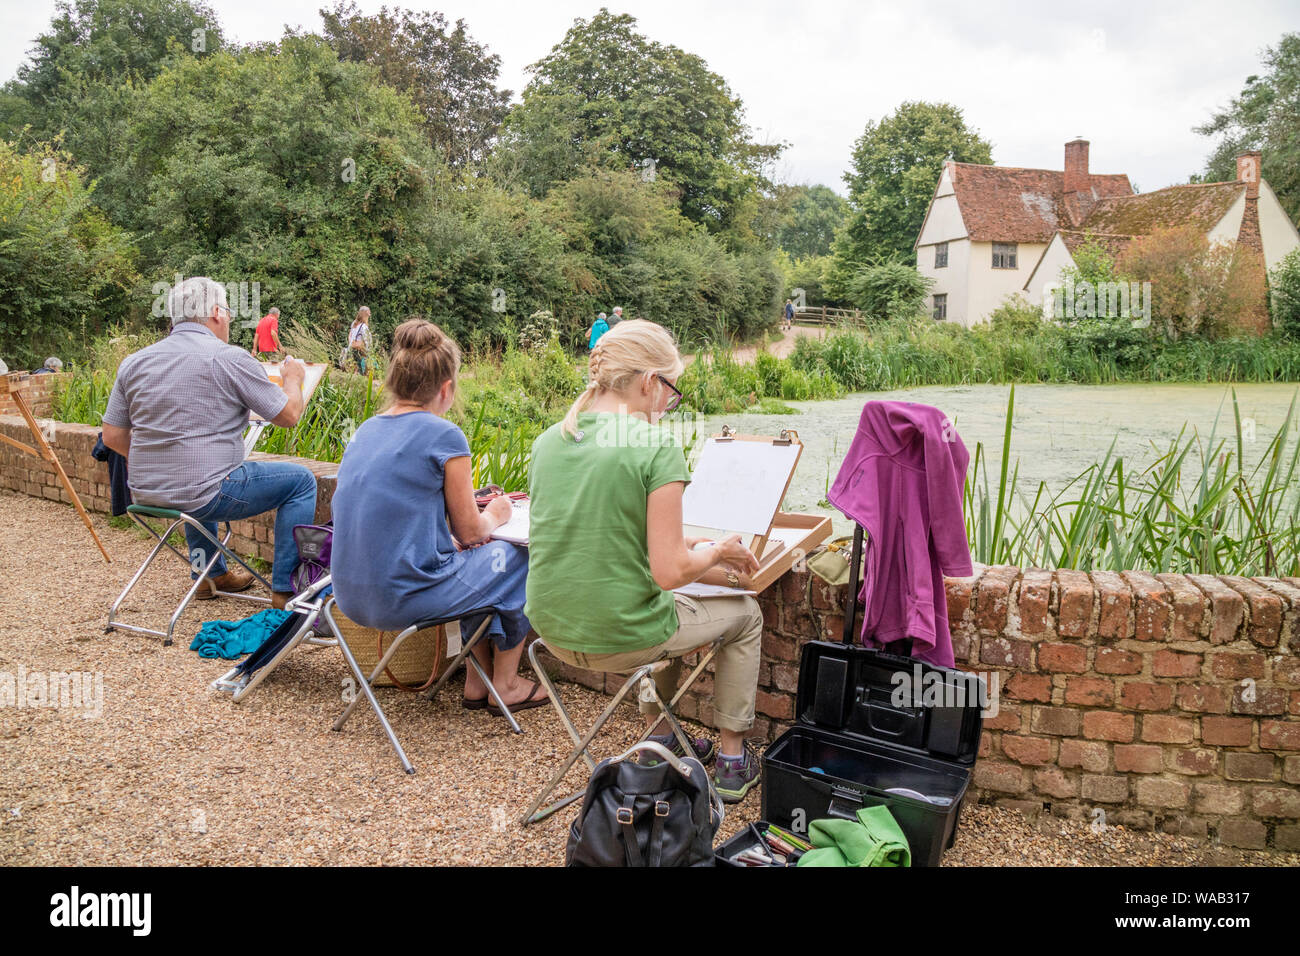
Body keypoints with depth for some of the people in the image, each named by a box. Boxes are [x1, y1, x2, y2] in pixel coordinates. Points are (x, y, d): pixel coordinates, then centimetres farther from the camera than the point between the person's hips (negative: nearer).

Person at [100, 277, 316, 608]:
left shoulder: (133, 363, 7)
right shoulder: (230, 358, -11)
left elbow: (113, 437, 10)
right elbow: (289, 415, -6)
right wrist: (292, 378, 15)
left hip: (146, 493, 7)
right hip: (207, 497, -7)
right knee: (300, 480, 9)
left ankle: (210, 574, 43)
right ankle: (285, 590, 9)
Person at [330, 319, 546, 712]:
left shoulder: (365, 430, 8)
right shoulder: (444, 436, -14)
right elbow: (469, 531, -6)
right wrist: (494, 516, 16)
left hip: (351, 596, 8)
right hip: (406, 597, -8)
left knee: (474, 559, 28)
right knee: (521, 558, 14)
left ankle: (477, 679, 31)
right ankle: (505, 684, 24)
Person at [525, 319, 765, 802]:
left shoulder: (549, 440, 2)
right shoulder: (657, 446, -18)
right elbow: (669, 572, -20)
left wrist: (683, 546, 16)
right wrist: (716, 552, 1)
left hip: (552, 630, 7)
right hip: (618, 639, -6)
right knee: (745, 613, 22)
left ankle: (661, 740, 43)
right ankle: (733, 760, 30)